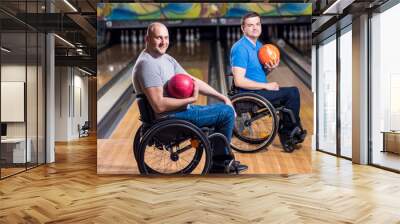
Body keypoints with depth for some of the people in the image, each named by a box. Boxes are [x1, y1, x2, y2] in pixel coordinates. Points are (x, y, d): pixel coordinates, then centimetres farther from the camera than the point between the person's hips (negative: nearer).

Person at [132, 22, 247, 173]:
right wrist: (191, 99, -21)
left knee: (225, 109, 17)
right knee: (226, 112, -10)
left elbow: (193, 81, 9)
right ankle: (220, 161, 10)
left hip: (179, 110, 10)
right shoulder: (147, 64, -21)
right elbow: (160, 106, -28)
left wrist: (222, 97, 4)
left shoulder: (166, 58, 9)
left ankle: (223, 161, 23)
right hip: (170, 119, -10)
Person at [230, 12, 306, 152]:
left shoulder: (259, 45, 12)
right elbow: (239, 81, -23)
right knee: (292, 93, -13)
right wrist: (266, 86, -17)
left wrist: (269, 69, -3)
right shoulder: (240, 48, -16)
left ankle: (286, 131, 10)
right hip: (250, 95, -9)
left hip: (261, 90, 9)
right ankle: (287, 131, 7)